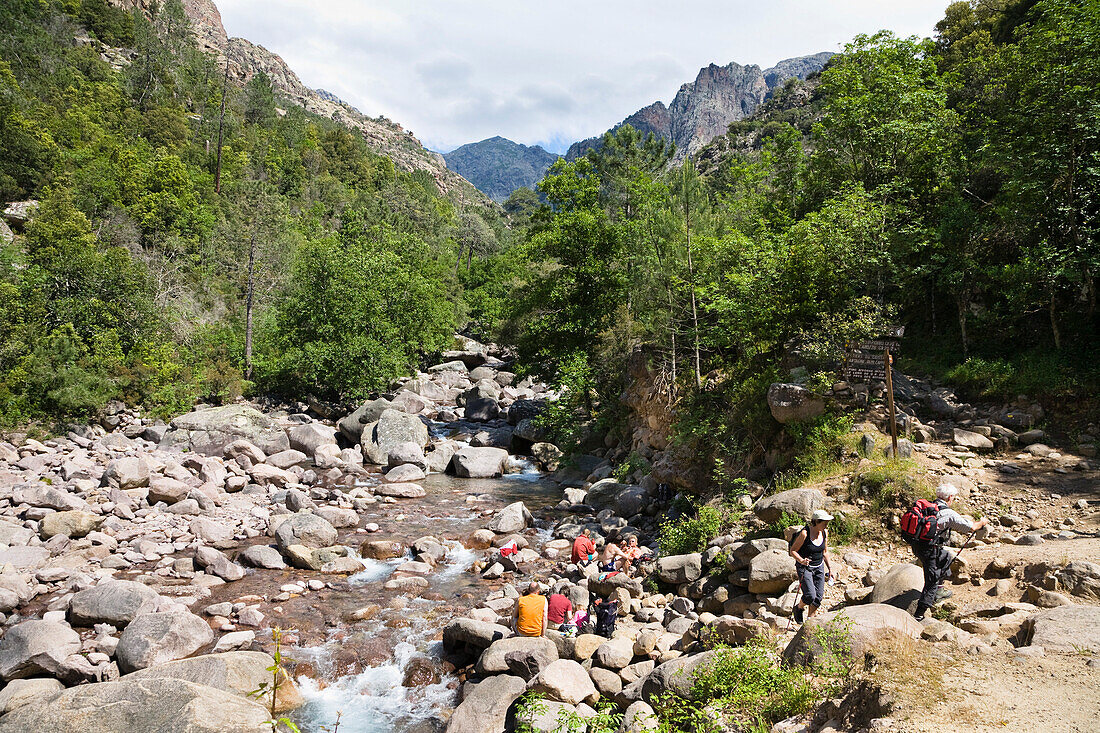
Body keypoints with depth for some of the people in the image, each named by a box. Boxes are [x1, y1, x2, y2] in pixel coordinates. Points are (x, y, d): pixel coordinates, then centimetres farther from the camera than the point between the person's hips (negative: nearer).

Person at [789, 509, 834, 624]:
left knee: (818, 597, 2)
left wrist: (829, 568, 13)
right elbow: (792, 550, -14)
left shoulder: (825, 532, -1)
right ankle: (799, 608, 15)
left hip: (819, 567, 6)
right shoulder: (804, 533, -20)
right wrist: (801, 560, -30)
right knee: (810, 595, -16)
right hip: (805, 568, -6)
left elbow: (825, 552, 13)